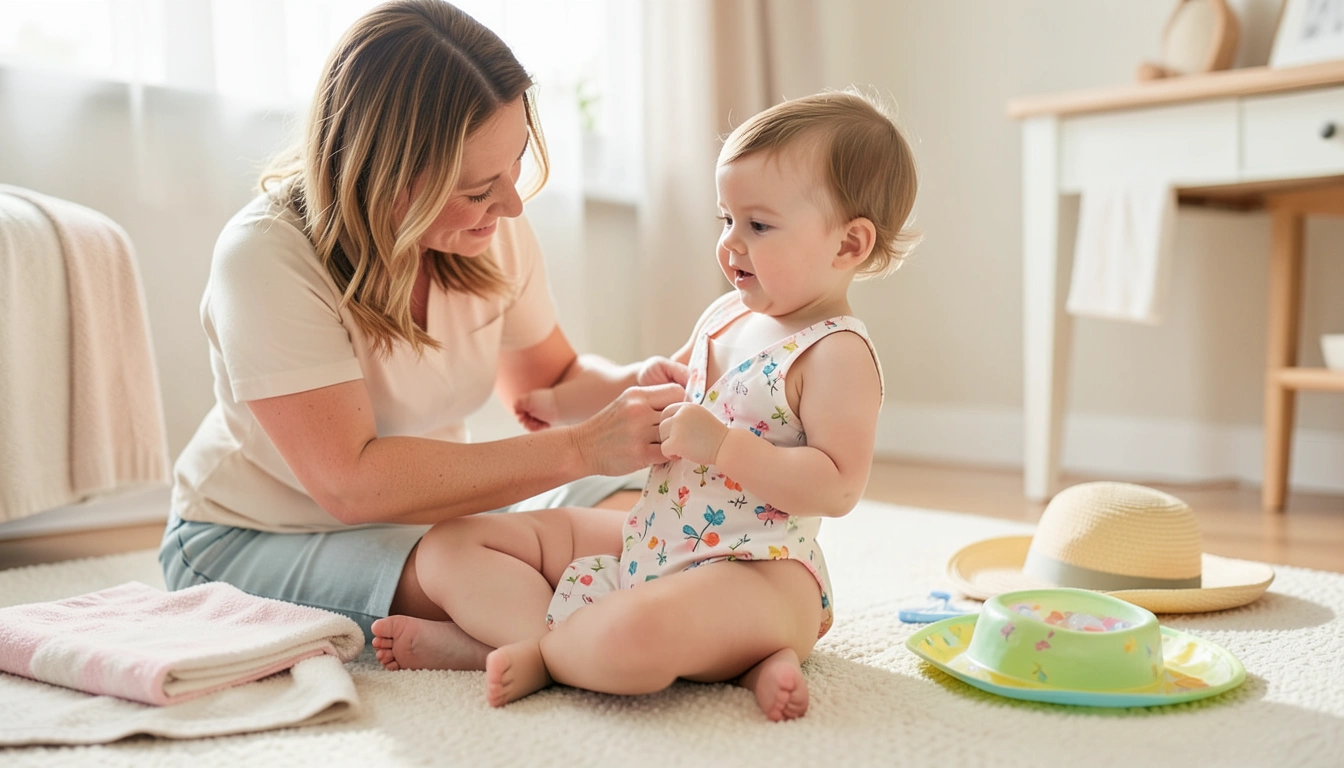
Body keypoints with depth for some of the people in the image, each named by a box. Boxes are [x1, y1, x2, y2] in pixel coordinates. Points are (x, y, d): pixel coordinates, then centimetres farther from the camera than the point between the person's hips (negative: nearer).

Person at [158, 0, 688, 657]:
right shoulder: (266, 257, -26)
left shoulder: (492, 229, -7)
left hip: (424, 509, 7)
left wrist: (630, 386, -15)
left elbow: (551, 380, 9)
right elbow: (352, 483, -34)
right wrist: (581, 449, -37)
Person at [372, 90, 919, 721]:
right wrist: (568, 400, 26)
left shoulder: (837, 355, -12)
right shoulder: (725, 315, 14)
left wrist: (721, 444, -26)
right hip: (649, 543, 9)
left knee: (635, 638, -43)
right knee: (457, 541, 6)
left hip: (756, 570, -9)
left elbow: (839, 487, -22)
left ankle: (541, 653, -9)